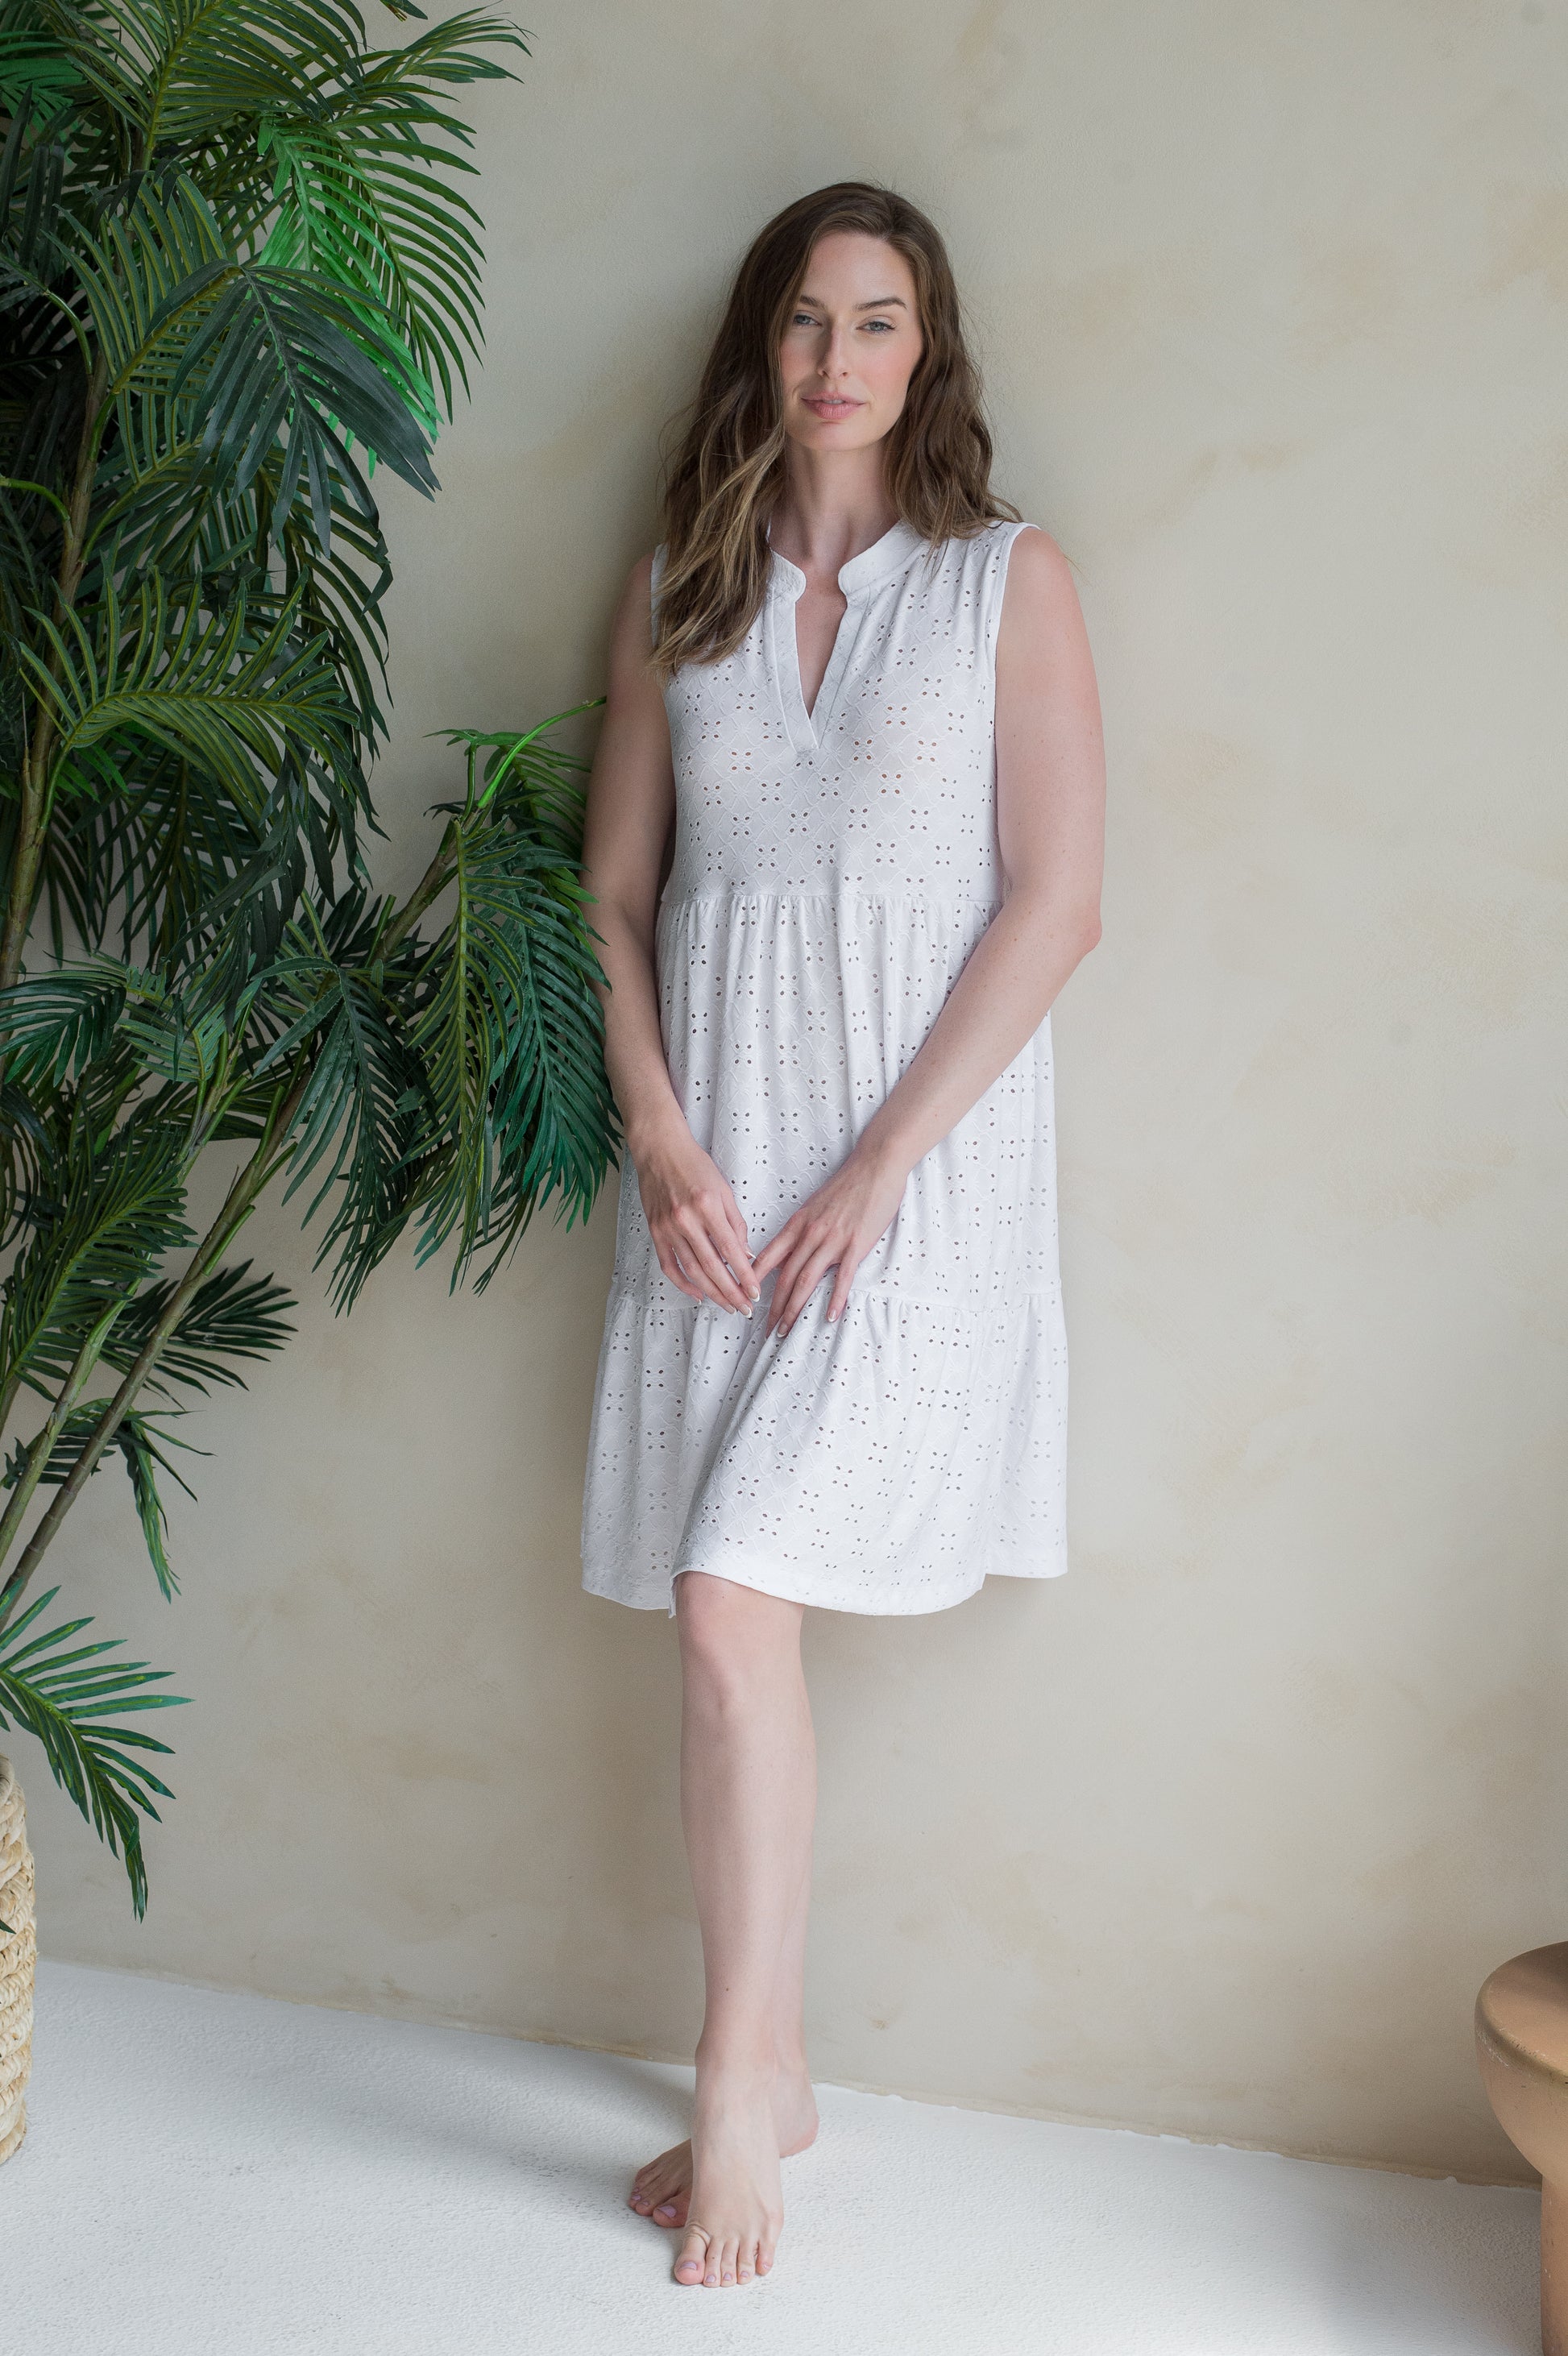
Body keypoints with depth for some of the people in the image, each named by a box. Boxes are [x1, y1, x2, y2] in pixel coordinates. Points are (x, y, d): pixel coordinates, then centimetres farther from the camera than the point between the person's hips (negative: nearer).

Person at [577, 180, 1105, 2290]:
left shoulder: (1009, 579, 2)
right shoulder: (678, 591, 13)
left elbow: (1057, 897, -5)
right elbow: (615, 897, 10)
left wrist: (879, 1166, -13)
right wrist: (665, 1145, -4)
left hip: (918, 1160, -4)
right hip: (714, 1165, 4)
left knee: (732, 1604, -15)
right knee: (730, 1625, 4)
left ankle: (736, 2094, -2)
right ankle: (773, 2071, 18)